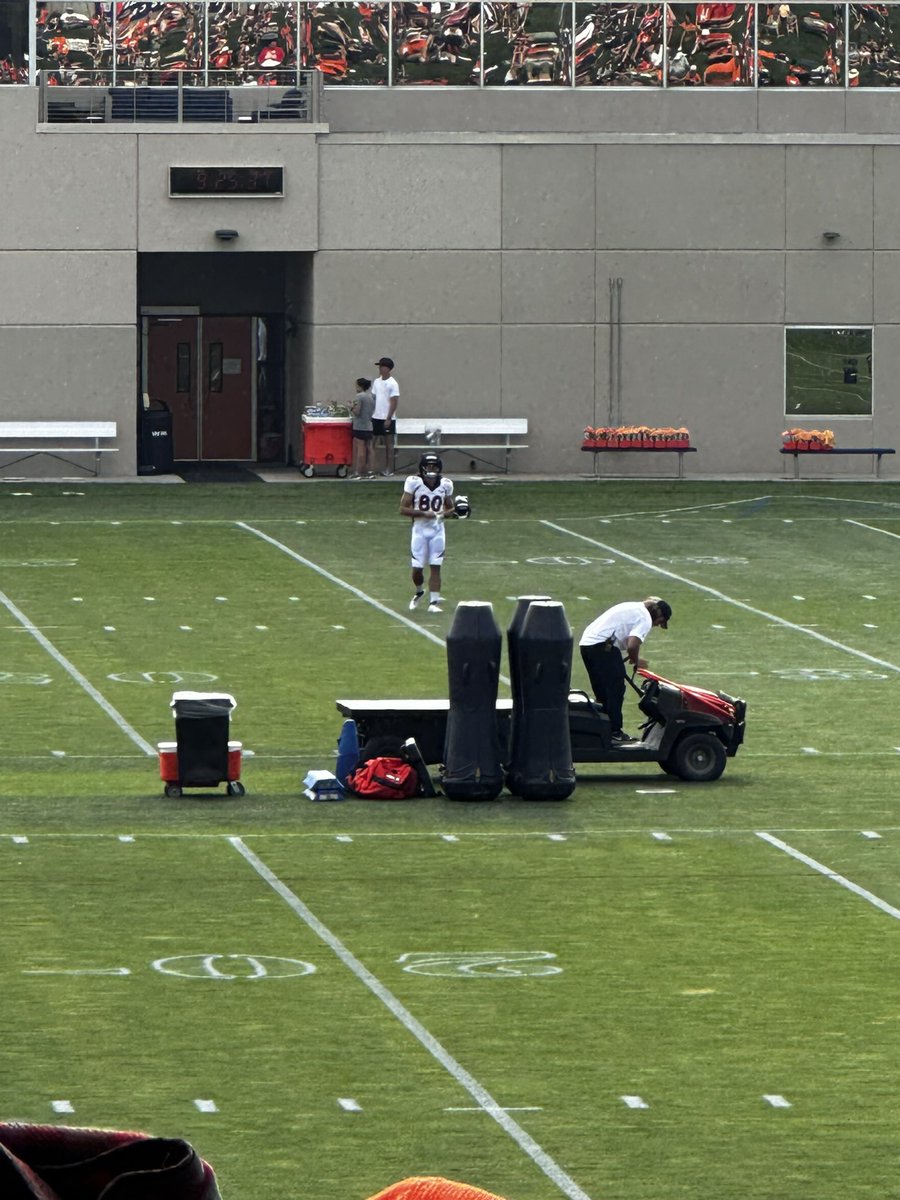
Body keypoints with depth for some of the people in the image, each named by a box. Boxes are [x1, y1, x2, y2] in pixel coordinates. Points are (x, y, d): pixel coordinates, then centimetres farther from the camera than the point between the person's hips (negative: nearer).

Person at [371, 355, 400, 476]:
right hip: (376, 417, 6)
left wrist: (388, 419, -16)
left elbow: (394, 403, -11)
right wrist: (370, 416, 8)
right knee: (376, 443, 5)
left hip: (387, 419, -6)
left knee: (388, 444, 1)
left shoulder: (392, 384, -8)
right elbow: (373, 399, 14)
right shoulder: (376, 382, 11)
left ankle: (389, 469, 5)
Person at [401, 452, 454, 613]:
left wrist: (447, 513, -12)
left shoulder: (446, 485, -1)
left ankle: (434, 602, 0)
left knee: (435, 567, -3)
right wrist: (423, 513, -22)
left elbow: (449, 507, 13)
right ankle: (419, 592, 31)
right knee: (417, 569, 1)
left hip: (437, 530, 1)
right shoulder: (414, 483, -10)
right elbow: (403, 509, -9)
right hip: (420, 529, -1)